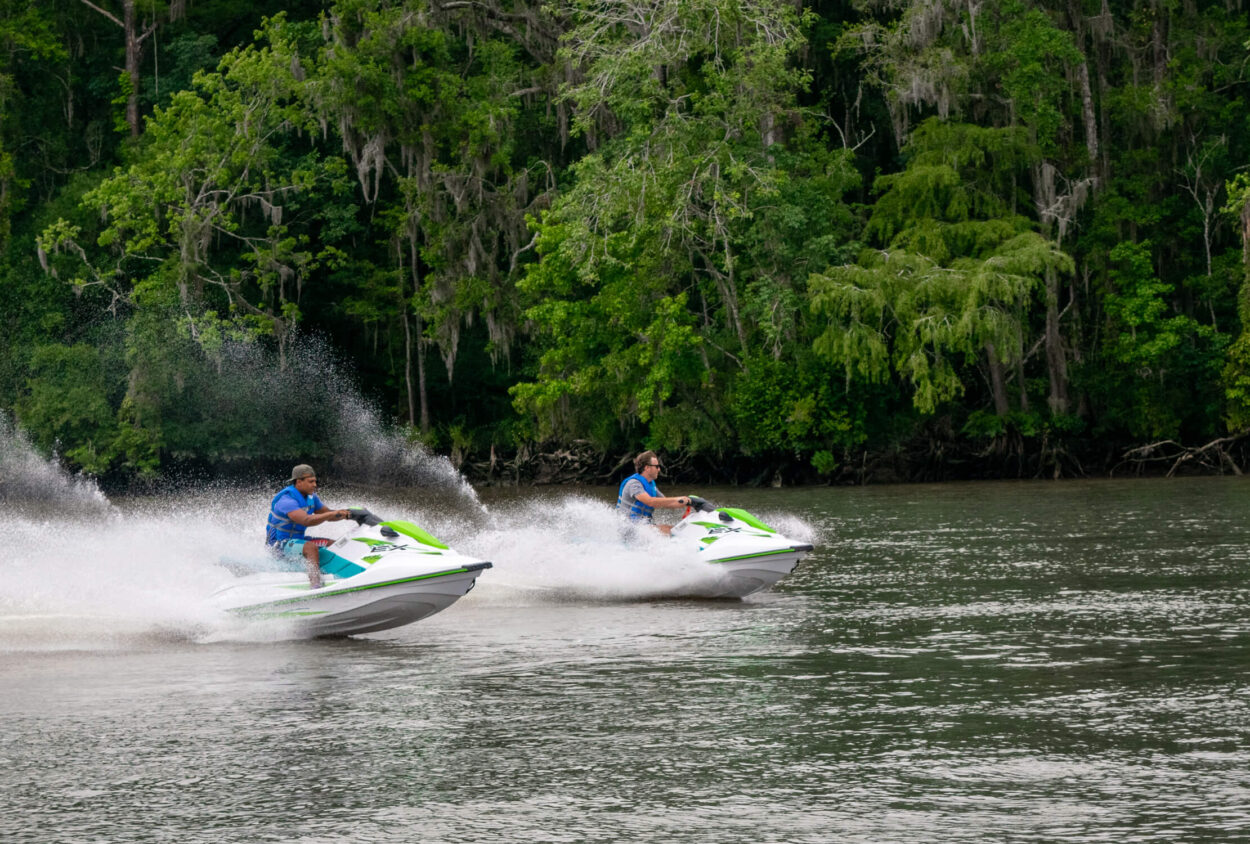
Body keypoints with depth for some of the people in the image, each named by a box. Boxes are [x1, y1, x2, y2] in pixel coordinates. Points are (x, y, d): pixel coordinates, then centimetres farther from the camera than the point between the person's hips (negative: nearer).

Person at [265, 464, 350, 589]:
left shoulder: (311, 497, 4)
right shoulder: (286, 500, -25)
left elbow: (327, 516, 12)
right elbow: (306, 521, -39)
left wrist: (345, 514, -7)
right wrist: (331, 514, -41)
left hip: (298, 539, 10)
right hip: (279, 544, -10)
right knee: (311, 548, -36)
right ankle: (315, 586, -50)